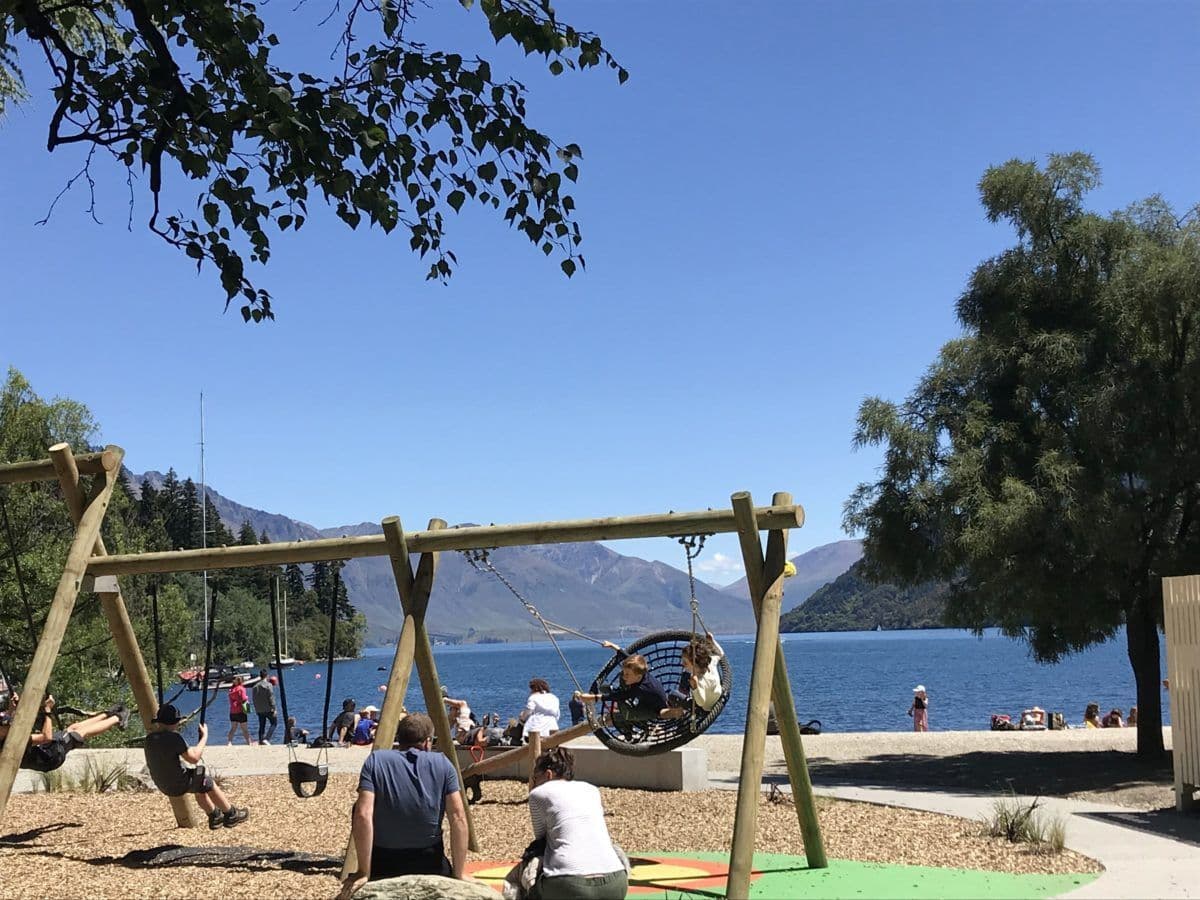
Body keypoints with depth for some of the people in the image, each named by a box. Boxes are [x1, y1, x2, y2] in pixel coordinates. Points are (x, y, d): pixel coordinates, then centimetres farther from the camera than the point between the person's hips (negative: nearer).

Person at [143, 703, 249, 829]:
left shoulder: (149, 738, -3)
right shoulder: (174, 737, -26)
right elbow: (194, 758, -23)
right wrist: (204, 737, -10)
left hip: (163, 786, 7)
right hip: (180, 785, -7)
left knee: (200, 785, 31)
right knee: (208, 783, 19)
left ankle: (215, 817, 41)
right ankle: (231, 815, 32)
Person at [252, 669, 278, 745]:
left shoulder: (255, 686, 8)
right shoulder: (268, 685, -11)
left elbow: (254, 699, 14)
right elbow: (271, 698, -14)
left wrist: (256, 709, 21)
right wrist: (274, 708, -11)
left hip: (259, 710, 6)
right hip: (268, 709, -6)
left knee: (261, 726, 13)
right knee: (274, 723, 4)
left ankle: (261, 740, 12)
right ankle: (266, 739, -10)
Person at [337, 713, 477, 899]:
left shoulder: (375, 761, -3)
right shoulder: (443, 764, -1)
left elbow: (363, 816, -14)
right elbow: (458, 818, -8)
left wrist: (364, 873, -11)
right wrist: (459, 874, -2)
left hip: (382, 867, 1)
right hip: (430, 866, 0)